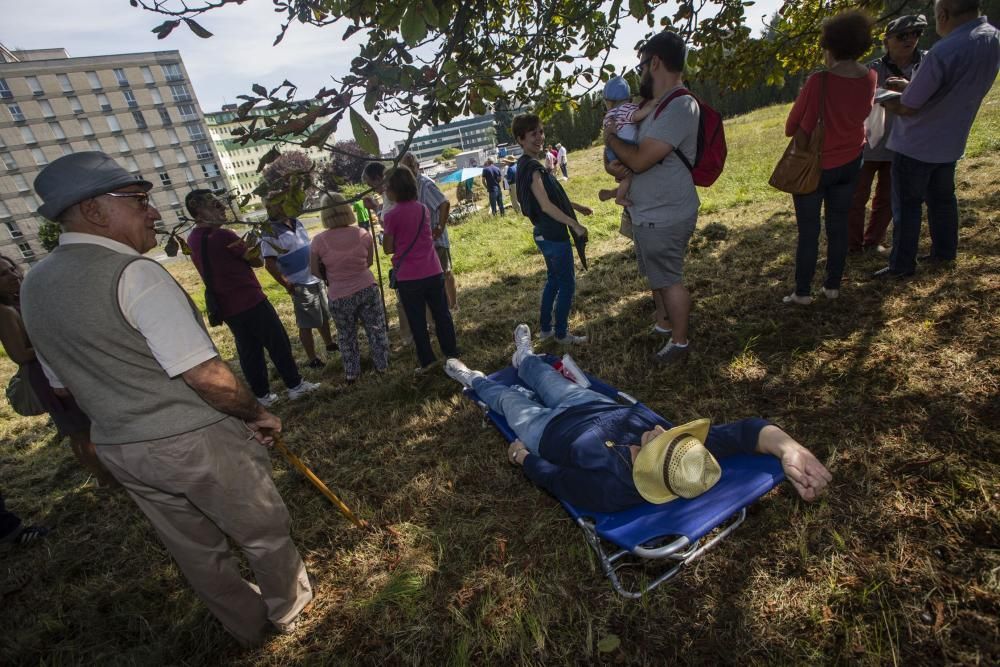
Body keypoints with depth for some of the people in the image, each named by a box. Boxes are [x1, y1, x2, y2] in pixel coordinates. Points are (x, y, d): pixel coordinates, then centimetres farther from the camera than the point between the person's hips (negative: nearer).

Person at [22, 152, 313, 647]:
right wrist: (256, 413, -10)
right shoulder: (133, 273, -22)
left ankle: (249, 625, 46)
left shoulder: (34, 285, 4)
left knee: (194, 551, 24)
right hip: (196, 440, -8)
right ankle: (288, 607, 42)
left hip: (116, 448, 8)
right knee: (263, 532, 18)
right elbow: (205, 375, -26)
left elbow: (64, 383, 12)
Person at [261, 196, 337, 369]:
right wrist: (288, 286, -15)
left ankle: (329, 343, 40)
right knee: (306, 324, 2)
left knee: (324, 316, 21)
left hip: (316, 279, 7)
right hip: (300, 285, -7)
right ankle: (312, 360, 14)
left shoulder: (297, 222, 7)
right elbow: (269, 264, -18)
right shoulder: (270, 232, -14)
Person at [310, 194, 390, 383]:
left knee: (346, 337, 19)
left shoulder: (319, 241, -14)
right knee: (376, 329, 18)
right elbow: (369, 262, 3)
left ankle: (351, 373, 31)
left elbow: (315, 270, -3)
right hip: (367, 290, 1)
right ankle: (382, 365, 30)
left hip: (339, 297, 0)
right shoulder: (362, 234, -10)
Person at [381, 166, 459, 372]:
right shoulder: (423, 209, 4)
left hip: (408, 278, -4)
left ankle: (427, 361, 16)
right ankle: (452, 353, 24)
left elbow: (388, 249, -3)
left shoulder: (392, 216, -10)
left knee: (417, 321, 9)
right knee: (441, 314, 15)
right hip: (433, 272, 4)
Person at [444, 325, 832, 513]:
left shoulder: (608, 488, -46)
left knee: (510, 400, 22)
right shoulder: (682, 459, -35)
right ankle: (524, 360, 66)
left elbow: (552, 477, -29)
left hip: (549, 429, -5)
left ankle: (475, 381, 56)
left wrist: (522, 456, -12)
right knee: (555, 383, 30)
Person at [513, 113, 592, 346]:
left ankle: (545, 328, 29)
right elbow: (546, 206, -23)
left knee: (553, 280, 20)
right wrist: (575, 225, -21)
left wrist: (575, 206, 26)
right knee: (567, 285, 1)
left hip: (545, 233, 10)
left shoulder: (529, 164, 13)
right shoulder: (532, 167, -18)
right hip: (553, 235, -10)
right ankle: (561, 334, 13)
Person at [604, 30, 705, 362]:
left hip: (663, 218, -10)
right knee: (656, 274, 24)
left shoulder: (680, 108, -21)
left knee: (669, 279, 4)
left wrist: (611, 138, -9)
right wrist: (614, 165, -8)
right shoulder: (657, 106, 11)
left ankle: (680, 341, 22)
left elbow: (640, 159, -27)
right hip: (648, 214, 10)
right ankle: (662, 324, 44)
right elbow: (638, 154, 15)